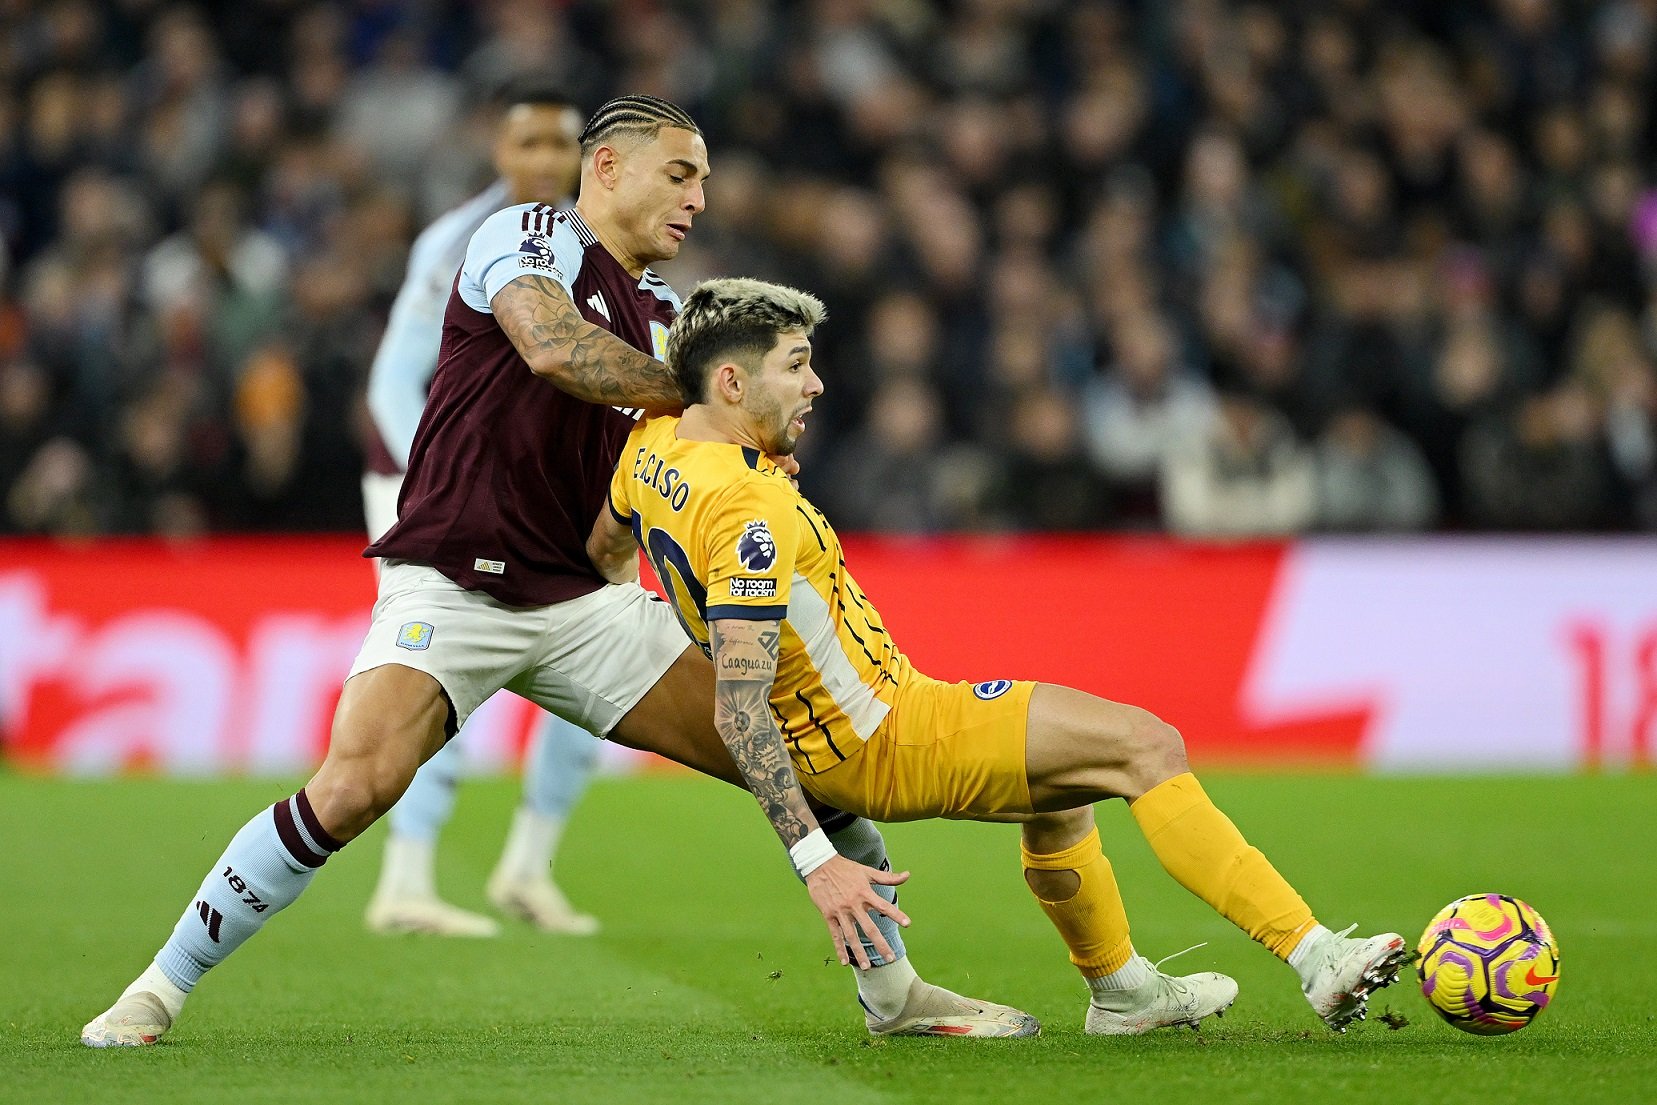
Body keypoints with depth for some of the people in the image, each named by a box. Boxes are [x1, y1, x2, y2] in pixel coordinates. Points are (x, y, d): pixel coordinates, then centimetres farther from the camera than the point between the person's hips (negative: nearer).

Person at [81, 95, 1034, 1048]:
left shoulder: (663, 316, 17)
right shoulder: (528, 238, -4)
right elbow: (552, 349, -25)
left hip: (580, 603, 7)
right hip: (452, 587, -7)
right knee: (351, 790, -28)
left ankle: (893, 990, 14)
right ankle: (161, 989, -13)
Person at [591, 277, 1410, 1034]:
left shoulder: (653, 445, 0)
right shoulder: (749, 511, -28)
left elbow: (604, 552, 22)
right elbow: (739, 708, -32)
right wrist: (815, 861, -34)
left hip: (823, 740, 10)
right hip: (882, 744, -10)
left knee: (1058, 788, 31)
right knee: (1148, 748, -11)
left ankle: (1119, 989, 45)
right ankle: (1314, 955, -15)